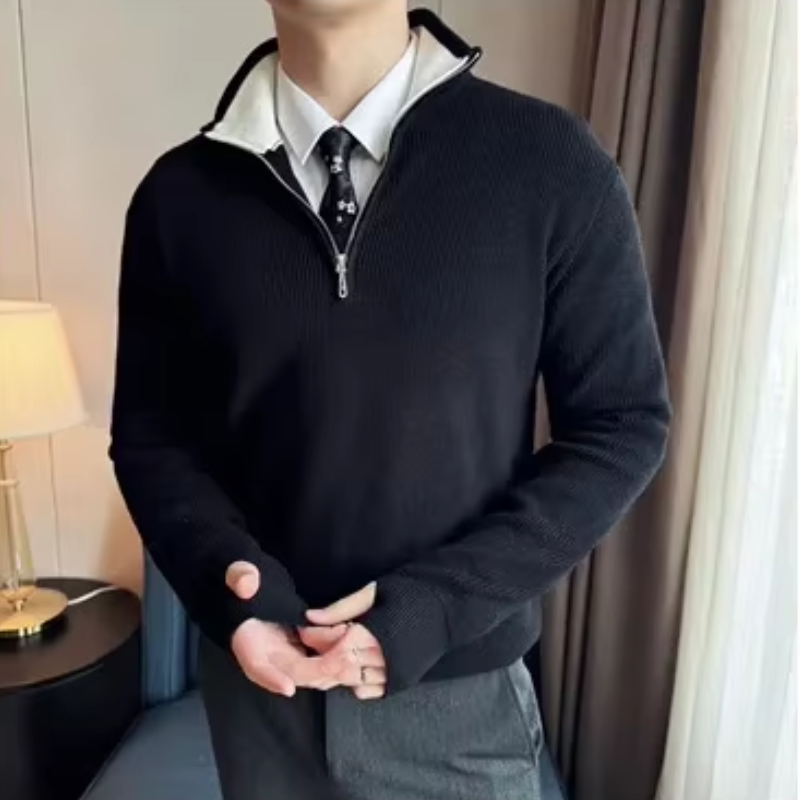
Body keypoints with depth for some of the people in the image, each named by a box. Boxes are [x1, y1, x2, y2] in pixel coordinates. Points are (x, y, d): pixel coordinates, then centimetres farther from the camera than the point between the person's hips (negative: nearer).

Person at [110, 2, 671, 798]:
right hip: (260, 679, 3)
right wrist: (225, 575, -16)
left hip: (457, 688, -1)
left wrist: (438, 601, -17)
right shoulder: (180, 194, -5)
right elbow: (149, 430, 2)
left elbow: (621, 425, -8)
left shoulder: (550, 164, -12)